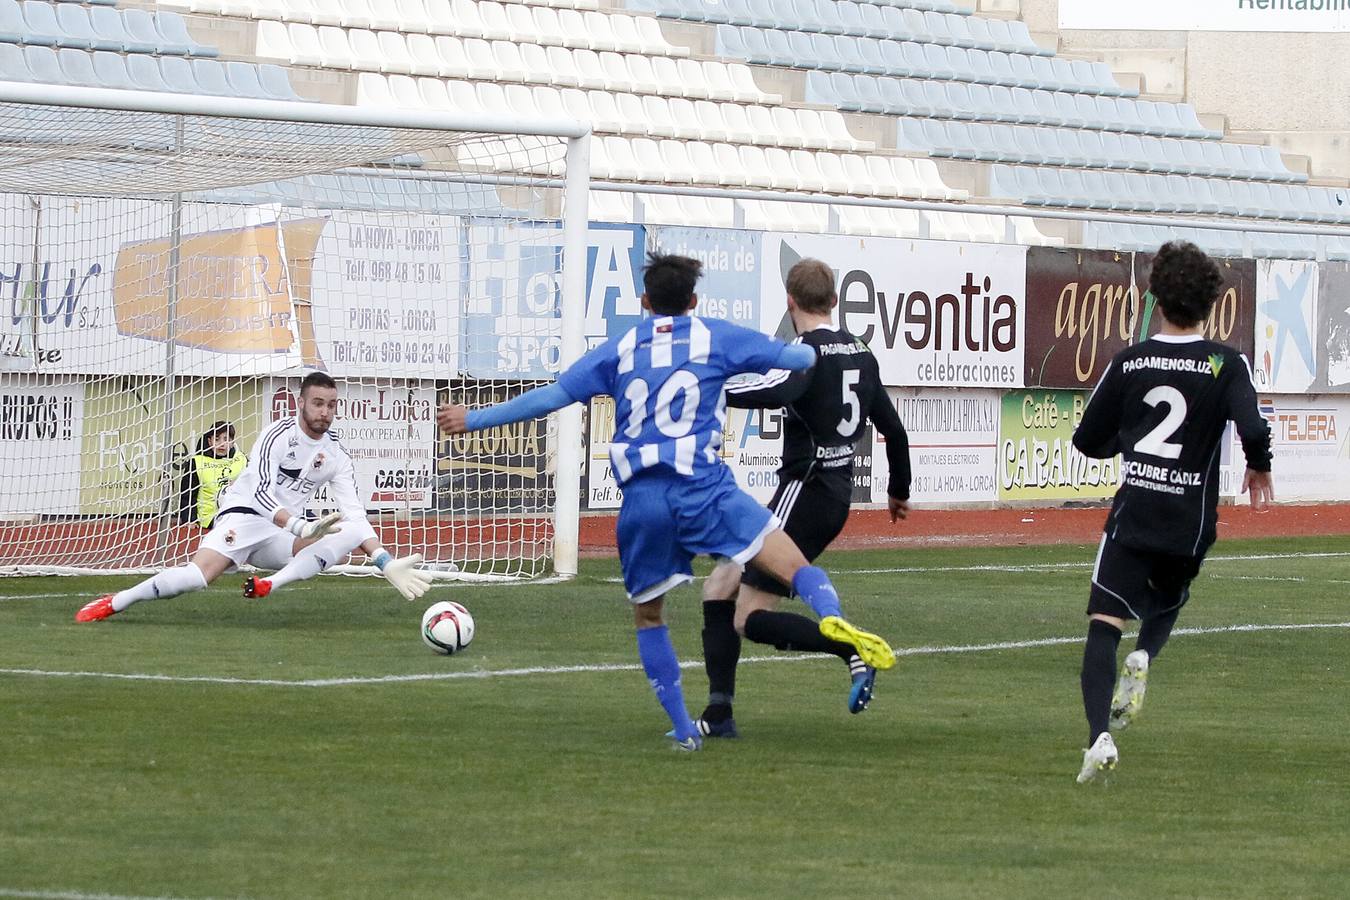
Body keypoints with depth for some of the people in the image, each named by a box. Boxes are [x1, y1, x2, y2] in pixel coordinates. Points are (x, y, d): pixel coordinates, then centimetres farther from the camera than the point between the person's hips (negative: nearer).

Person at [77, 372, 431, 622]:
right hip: (243, 516, -6)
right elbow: (260, 493, -23)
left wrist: (386, 563, -7)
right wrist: (302, 527, -36)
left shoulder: (335, 455, 6)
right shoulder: (279, 435, -12)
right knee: (198, 576, -32)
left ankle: (270, 585, -30)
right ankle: (112, 603, -14)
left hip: (283, 535, 6)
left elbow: (355, 515, 5)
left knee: (351, 532, -16)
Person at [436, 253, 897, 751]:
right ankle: (830, 616, -38)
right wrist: (820, 351, 41)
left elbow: (550, 396, 14)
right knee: (794, 566, -6)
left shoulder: (620, 349, 15)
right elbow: (791, 356, 18)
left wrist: (473, 420, 23)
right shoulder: (715, 337, 11)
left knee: (647, 616, 19)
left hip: (640, 499, 2)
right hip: (703, 487, -2)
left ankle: (683, 729, 14)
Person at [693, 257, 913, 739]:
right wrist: (899, 490, 36)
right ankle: (719, 713, 8)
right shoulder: (860, 353, 12)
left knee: (750, 620, -7)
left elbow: (776, 391, -36)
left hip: (804, 492, -9)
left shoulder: (808, 352, -13)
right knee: (719, 587, 12)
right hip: (836, 496, 9)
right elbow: (893, 428, 21)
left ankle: (852, 649, -18)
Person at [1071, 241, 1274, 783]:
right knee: (1168, 602, 30)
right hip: (1191, 522, 1)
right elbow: (1253, 429, -18)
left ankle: (1100, 735, -24)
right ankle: (1143, 659, -1)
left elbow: (1088, 440, 8)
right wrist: (1259, 469, 3)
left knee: (1104, 625, -5)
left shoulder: (1129, 361, 2)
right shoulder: (1227, 365, -4)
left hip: (1133, 513, -1)